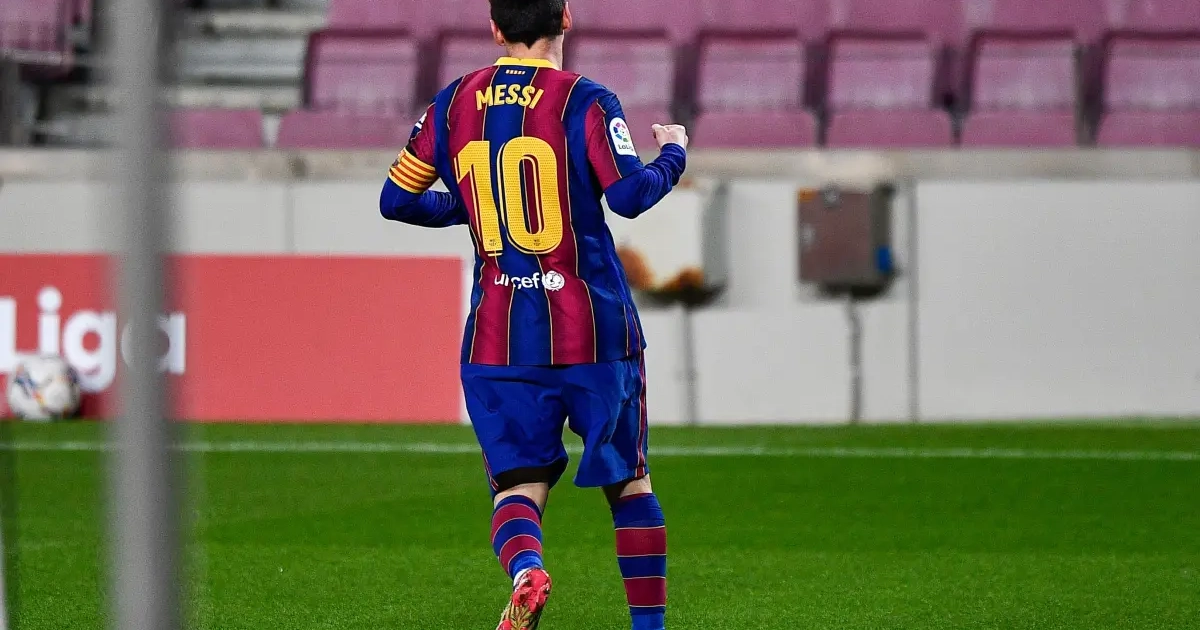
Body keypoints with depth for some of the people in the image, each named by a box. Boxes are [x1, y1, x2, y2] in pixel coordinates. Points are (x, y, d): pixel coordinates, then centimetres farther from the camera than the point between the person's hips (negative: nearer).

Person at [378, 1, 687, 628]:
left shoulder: (453, 104, 6)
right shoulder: (584, 101, -6)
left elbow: (396, 201, 11)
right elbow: (631, 194, -16)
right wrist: (673, 153, 5)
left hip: (498, 335, 2)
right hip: (593, 328, -2)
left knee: (518, 483, 1)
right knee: (629, 481, 14)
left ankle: (525, 569, -31)